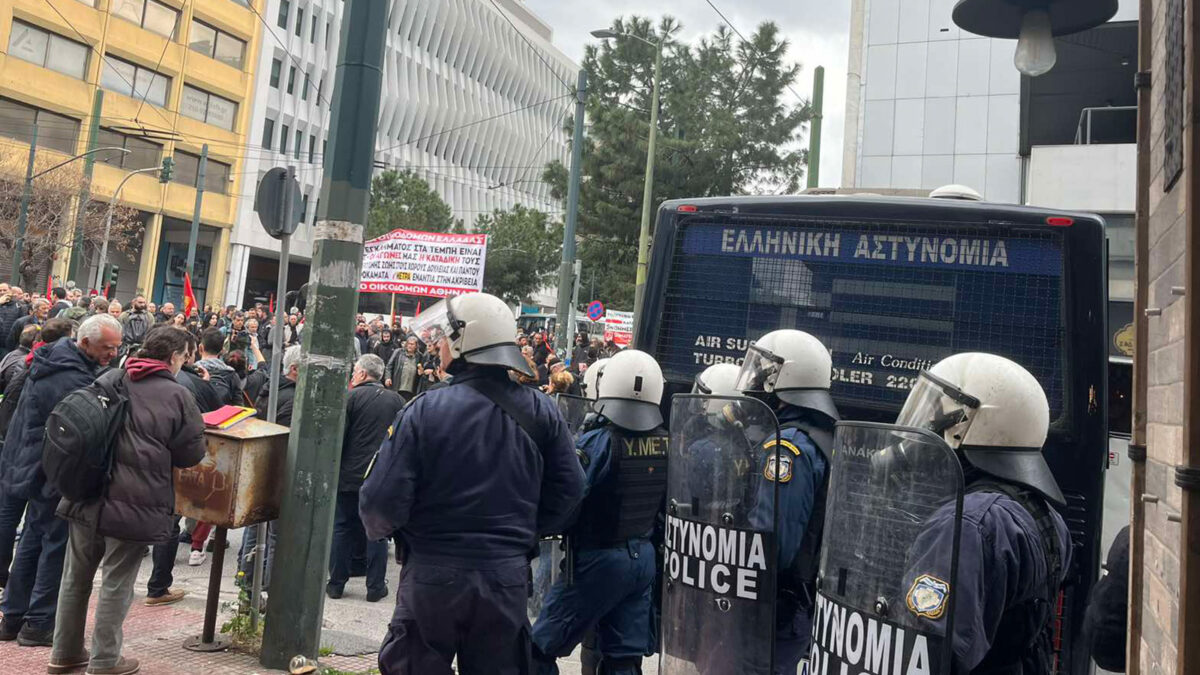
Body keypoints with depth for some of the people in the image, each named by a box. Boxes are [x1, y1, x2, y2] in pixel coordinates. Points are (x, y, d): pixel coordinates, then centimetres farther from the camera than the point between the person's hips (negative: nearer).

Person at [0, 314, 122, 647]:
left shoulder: (55, 358, 8)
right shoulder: (72, 378, -25)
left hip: (38, 466, 10)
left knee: (34, 539, 17)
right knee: (58, 544, 0)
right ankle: (38, 624, 8)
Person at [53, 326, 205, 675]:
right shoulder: (176, 395, -11)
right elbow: (192, 454, -5)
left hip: (87, 493, 5)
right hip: (134, 501, -5)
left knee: (76, 576, 18)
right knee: (117, 584, 7)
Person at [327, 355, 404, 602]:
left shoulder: (351, 397, -9)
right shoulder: (397, 400, 3)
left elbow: (337, 435, -9)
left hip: (349, 476, -2)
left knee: (342, 529, 10)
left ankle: (336, 584, 16)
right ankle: (375, 587, 13)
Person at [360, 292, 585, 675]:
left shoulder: (424, 410, -15)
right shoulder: (542, 411, -5)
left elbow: (383, 499, -15)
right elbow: (569, 490, -1)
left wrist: (377, 529, 8)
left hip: (433, 575, -3)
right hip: (508, 579, 3)